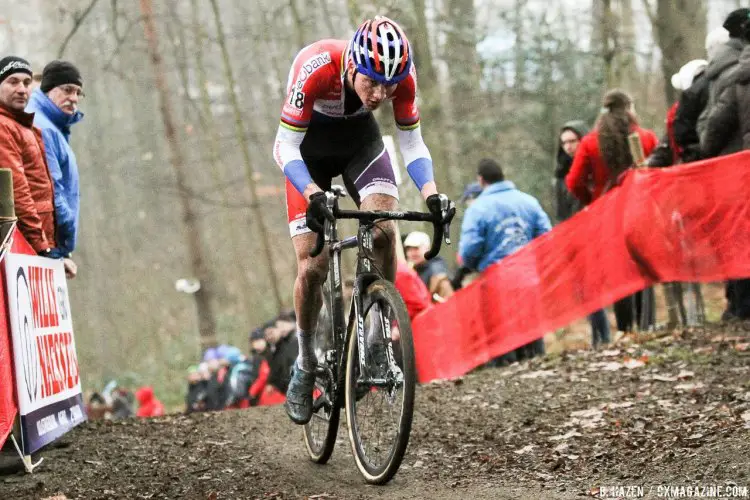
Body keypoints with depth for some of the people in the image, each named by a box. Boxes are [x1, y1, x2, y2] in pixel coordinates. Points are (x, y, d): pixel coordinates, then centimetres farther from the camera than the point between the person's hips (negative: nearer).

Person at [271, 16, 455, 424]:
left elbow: (412, 145, -17)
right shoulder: (316, 69, -38)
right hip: (308, 146, -2)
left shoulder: (402, 75, -28)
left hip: (360, 138, 2)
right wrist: (313, 195, -49)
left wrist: (431, 194, -35)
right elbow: (285, 147, -32)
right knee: (312, 266, -11)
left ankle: (378, 340, -9)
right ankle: (305, 365, 10)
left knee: (383, 232, -25)